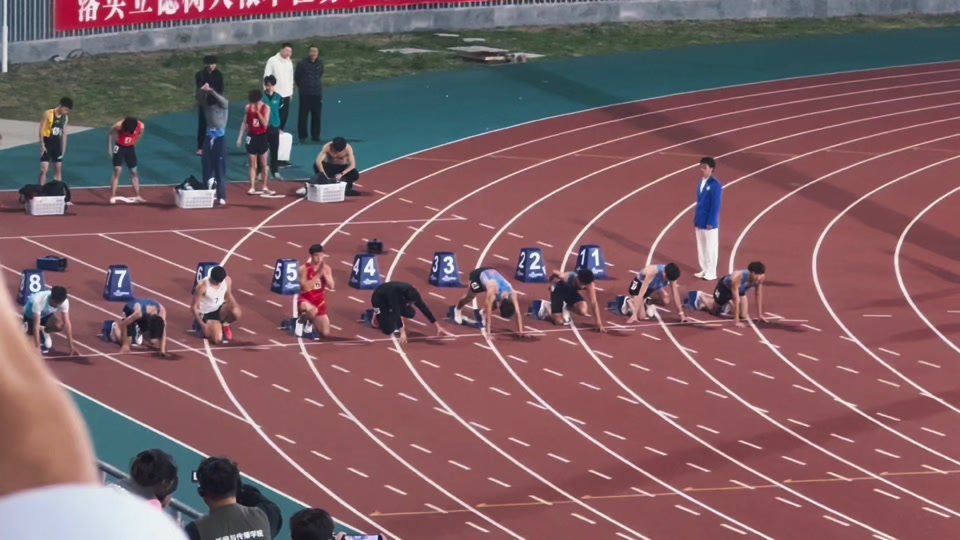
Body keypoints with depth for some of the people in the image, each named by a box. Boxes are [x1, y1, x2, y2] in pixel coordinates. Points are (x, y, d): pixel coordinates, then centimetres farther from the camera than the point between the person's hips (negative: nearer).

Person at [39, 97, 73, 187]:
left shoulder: (65, 117, 3)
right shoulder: (48, 114, -14)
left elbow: (64, 133, 11)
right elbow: (41, 130, -12)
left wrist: (63, 147, 9)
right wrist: (42, 145, -16)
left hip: (57, 143, 6)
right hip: (47, 142, -6)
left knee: (59, 168, 7)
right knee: (44, 169, -11)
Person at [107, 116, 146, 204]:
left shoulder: (140, 126, -20)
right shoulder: (119, 126, -27)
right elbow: (110, 134, -10)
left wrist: (134, 144, 10)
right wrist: (110, 148, -9)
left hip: (130, 148, 3)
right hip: (119, 147, -3)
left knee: (134, 172, 7)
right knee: (117, 171, -11)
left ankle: (137, 196, 16)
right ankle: (112, 197, -8)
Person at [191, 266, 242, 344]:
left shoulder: (227, 280, -11)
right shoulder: (202, 286, -25)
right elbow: (195, 307, -15)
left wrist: (236, 306, -7)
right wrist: (202, 324, -20)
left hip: (220, 309, 3)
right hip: (207, 315, -3)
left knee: (236, 311, -33)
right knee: (218, 339, -22)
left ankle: (225, 326, 4)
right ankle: (205, 330, 15)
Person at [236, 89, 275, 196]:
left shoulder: (266, 108, -8)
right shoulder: (248, 108, -1)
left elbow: (265, 123, -16)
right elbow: (245, 123, 7)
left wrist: (258, 112, -21)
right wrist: (240, 137, 4)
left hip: (262, 137, -1)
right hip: (251, 136, 1)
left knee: (263, 164, 7)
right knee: (253, 165, 3)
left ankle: (265, 187, 18)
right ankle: (252, 188, 6)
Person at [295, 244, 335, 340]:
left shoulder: (326, 268, 0)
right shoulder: (304, 268, -13)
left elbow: (331, 286, -9)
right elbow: (305, 287, -24)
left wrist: (324, 273, -21)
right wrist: (318, 274, -27)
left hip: (319, 302, 5)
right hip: (305, 300, -5)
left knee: (325, 333, -1)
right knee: (313, 310, -43)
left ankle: (310, 322, 31)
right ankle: (300, 321, -6)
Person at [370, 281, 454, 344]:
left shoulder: (412, 293, -25)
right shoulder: (394, 292, -43)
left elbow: (424, 308, -19)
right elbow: (396, 311, -46)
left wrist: (438, 327, -17)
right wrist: (402, 332, -52)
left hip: (393, 300, 6)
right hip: (379, 300, -6)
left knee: (411, 313, -17)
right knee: (389, 329, -21)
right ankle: (378, 314, 7)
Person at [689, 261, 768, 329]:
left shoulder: (759, 278, -31)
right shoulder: (737, 277, -48)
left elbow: (758, 295, -14)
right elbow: (736, 299, -44)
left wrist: (760, 314, -8)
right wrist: (736, 320, -44)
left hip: (740, 289, 5)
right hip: (724, 286, -5)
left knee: (744, 316, 2)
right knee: (714, 310, 14)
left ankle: (725, 303, 29)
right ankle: (700, 296, 43)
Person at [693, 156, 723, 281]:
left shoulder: (714, 185, -17)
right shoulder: (702, 182, 8)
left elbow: (716, 205, -18)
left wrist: (710, 223, -19)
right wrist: (696, 219, 14)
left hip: (709, 223, -8)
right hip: (700, 222, 8)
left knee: (710, 248, 1)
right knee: (701, 247, 15)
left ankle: (711, 272, 9)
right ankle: (704, 270, 25)